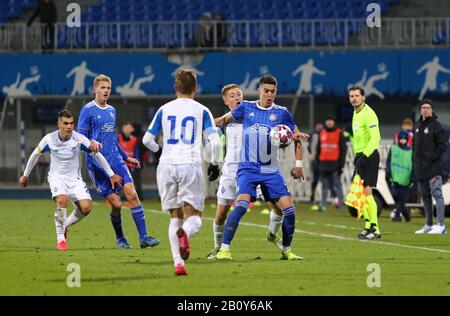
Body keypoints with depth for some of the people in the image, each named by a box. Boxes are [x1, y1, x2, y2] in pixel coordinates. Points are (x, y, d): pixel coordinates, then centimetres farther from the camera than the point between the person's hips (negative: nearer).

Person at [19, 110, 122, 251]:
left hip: (75, 178, 2)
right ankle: (60, 239, -18)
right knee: (62, 200, -32)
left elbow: (97, 155, -3)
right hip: (57, 177, -2)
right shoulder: (49, 139, -13)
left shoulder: (79, 139, -13)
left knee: (86, 207, -18)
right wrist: (25, 175, 15)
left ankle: (65, 224, 12)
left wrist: (111, 175, 0)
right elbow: (35, 155, 5)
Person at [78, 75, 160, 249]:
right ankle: (120, 238, 15)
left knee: (131, 194, -13)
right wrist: (92, 143, -29)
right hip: (97, 164, -5)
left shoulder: (112, 110, 17)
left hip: (116, 160, 5)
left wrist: (126, 157, 29)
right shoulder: (87, 110, -4)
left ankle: (143, 237, -13)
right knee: (116, 203, -8)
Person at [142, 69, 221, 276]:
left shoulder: (164, 110, 11)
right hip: (190, 165, -2)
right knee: (194, 215, 3)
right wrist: (214, 163, 13)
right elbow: (215, 141, -4)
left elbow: (147, 139, 13)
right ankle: (185, 233, -33)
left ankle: (178, 262, -2)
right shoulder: (201, 111, 5)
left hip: (166, 166, 2)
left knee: (175, 217, 11)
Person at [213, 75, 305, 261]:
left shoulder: (281, 113, 4)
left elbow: (296, 137, 12)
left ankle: (286, 250, 12)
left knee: (288, 208, -8)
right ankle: (224, 249, -17)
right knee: (242, 204, -23)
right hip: (248, 168, -2)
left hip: (271, 170, 2)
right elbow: (224, 120, 17)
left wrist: (298, 164, 5)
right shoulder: (246, 108, 3)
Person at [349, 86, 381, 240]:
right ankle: (368, 226, 19)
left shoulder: (368, 113, -13)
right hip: (360, 156, 9)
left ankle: (375, 229, -13)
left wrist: (364, 156, -25)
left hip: (369, 156, -9)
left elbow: (375, 138, -21)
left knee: (367, 192, -14)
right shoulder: (356, 113, 16)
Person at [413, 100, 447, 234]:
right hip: (420, 168, 8)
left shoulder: (436, 125, -7)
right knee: (425, 196, 12)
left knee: (436, 193, -12)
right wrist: (414, 159, 12)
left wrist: (433, 157, -16)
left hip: (433, 167, -8)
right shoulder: (418, 125, 16)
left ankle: (441, 225, -16)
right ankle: (429, 225, 18)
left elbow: (443, 144, -11)